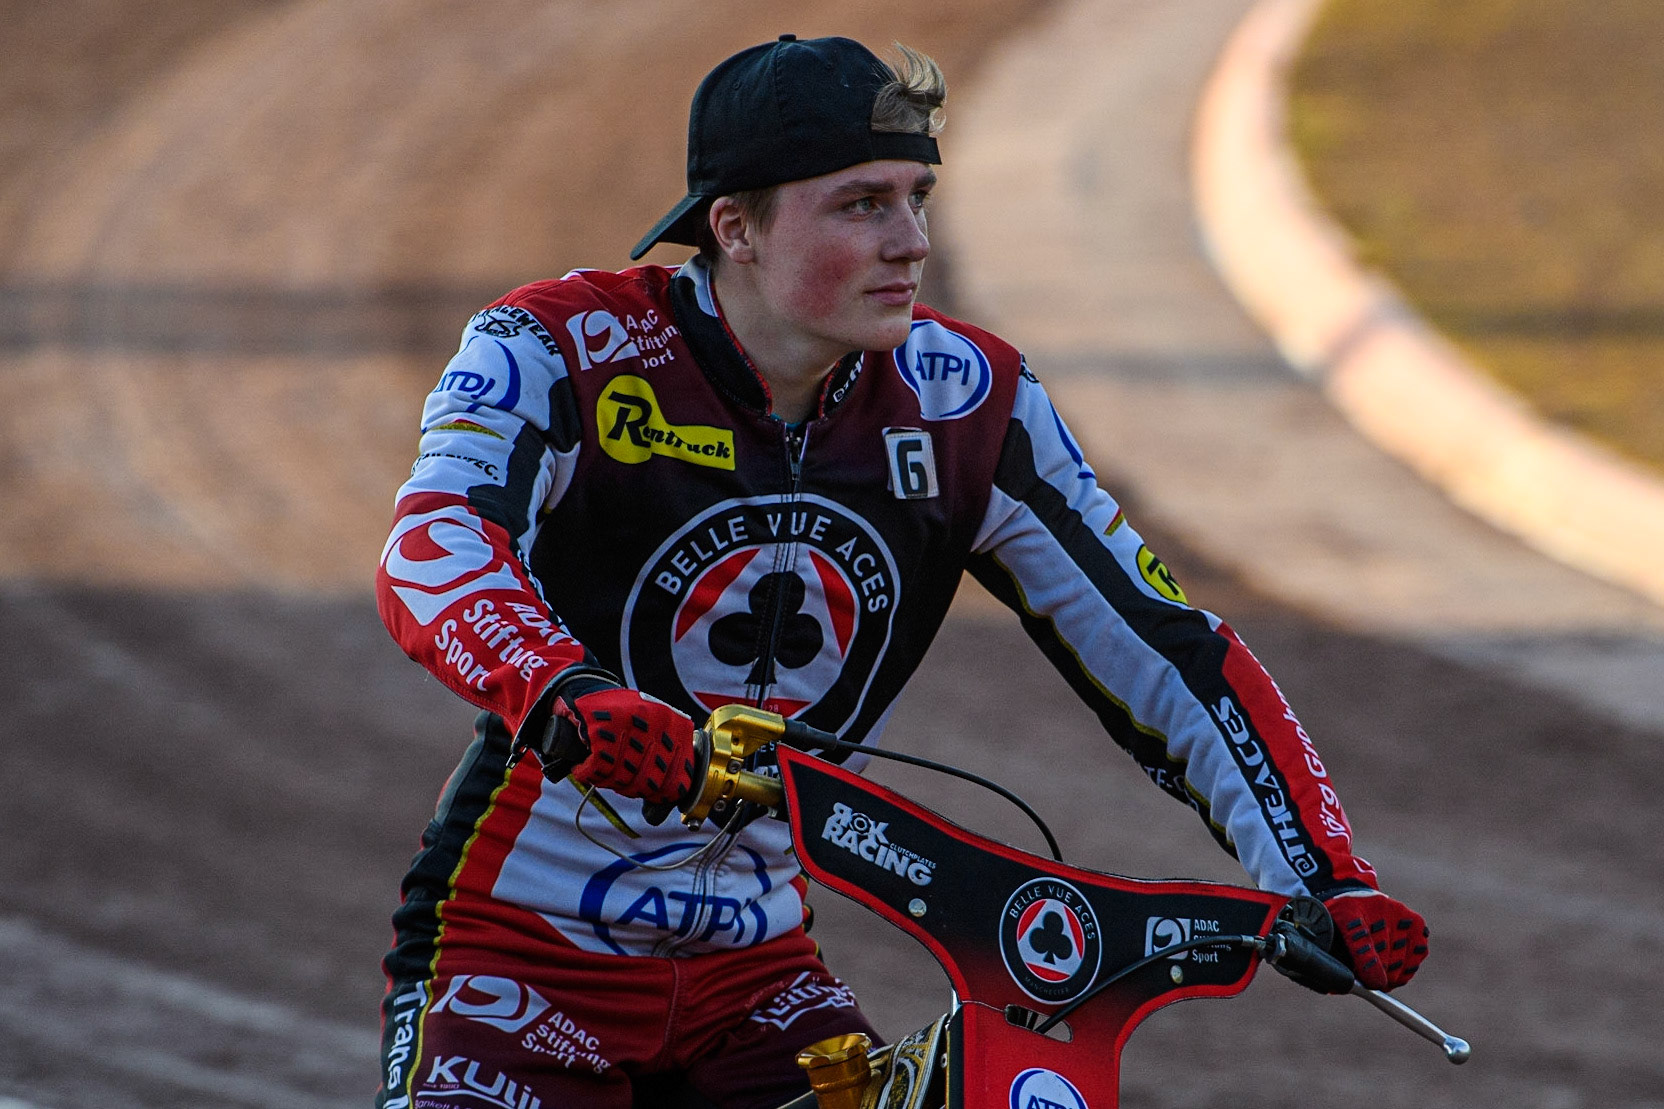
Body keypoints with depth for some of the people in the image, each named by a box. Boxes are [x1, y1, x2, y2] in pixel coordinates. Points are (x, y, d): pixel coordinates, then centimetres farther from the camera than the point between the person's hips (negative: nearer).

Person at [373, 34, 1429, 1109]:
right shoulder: (562, 354, -15)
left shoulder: (964, 404, -4)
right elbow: (434, 550, -34)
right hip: (522, 948, -3)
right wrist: (566, 697, -55)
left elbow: (1160, 646, -2)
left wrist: (1329, 880, -15)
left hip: (753, 968, 4)